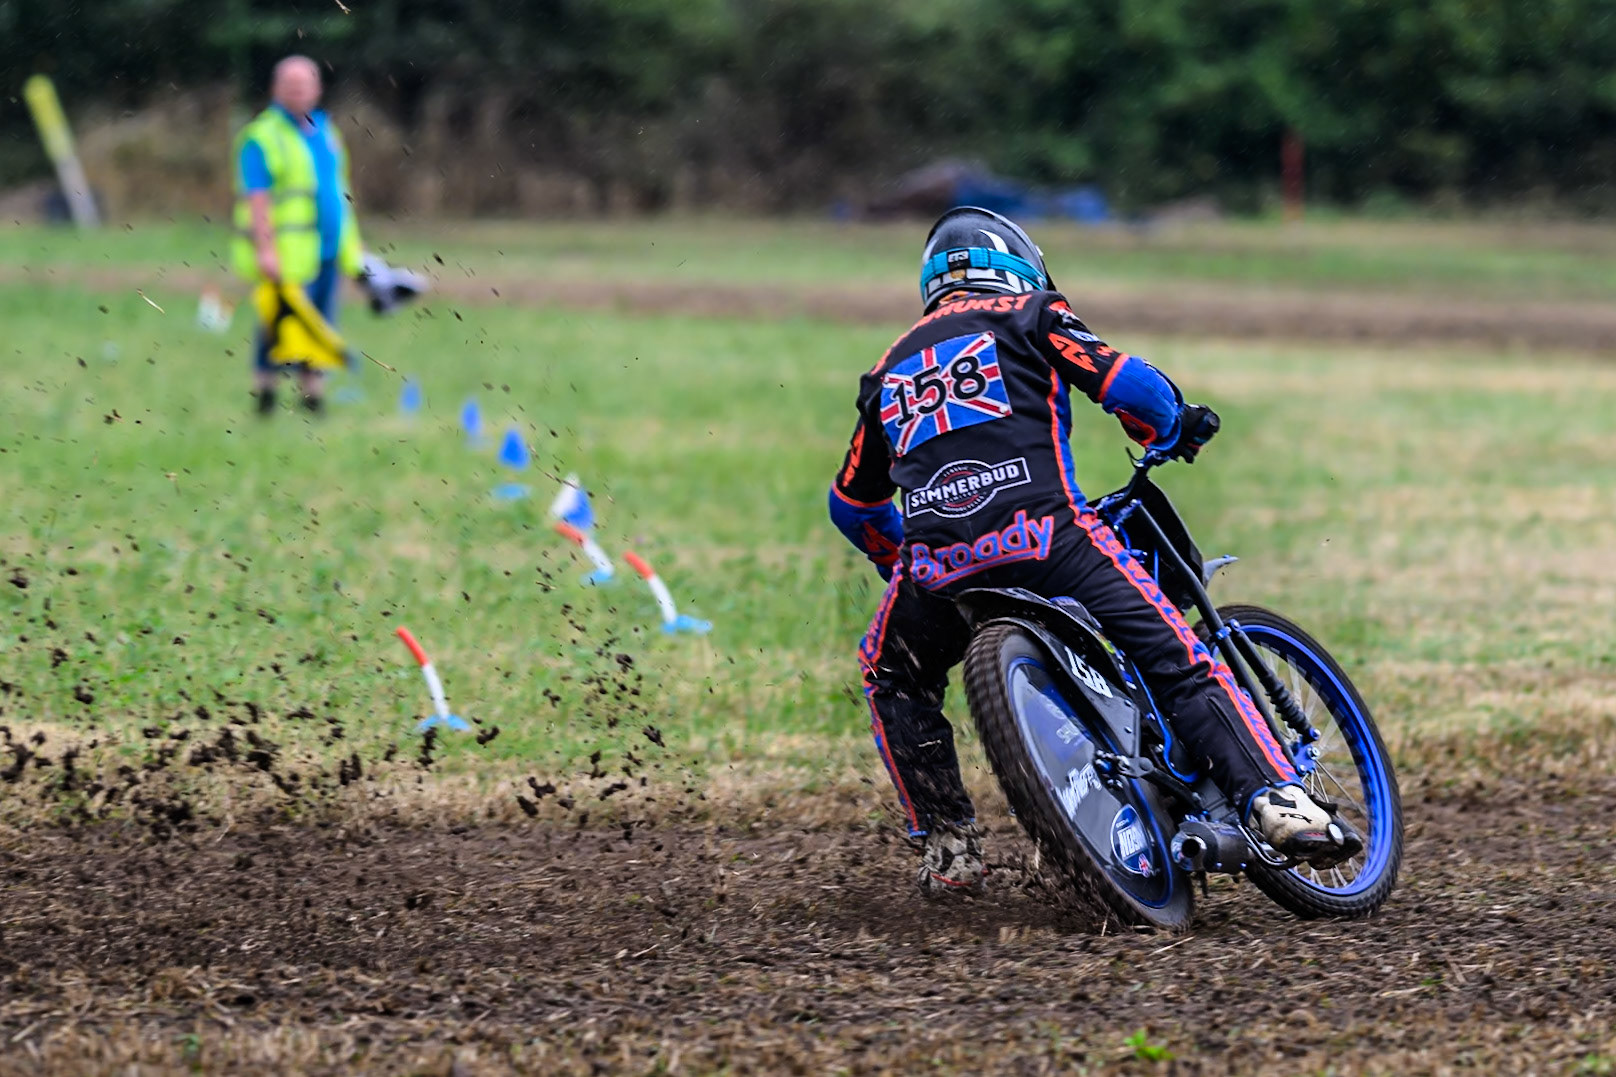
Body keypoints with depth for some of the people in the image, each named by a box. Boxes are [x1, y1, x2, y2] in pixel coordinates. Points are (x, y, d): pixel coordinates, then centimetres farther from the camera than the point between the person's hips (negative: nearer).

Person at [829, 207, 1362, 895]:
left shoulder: (890, 370, 30)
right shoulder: (1029, 316, 17)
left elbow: (852, 504, 37)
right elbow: (1125, 383, 4)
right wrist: (1176, 428, 24)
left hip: (935, 562, 3)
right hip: (1043, 534, -3)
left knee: (894, 682, 30)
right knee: (1179, 661, 0)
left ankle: (947, 848, 20)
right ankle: (1276, 800, -17)